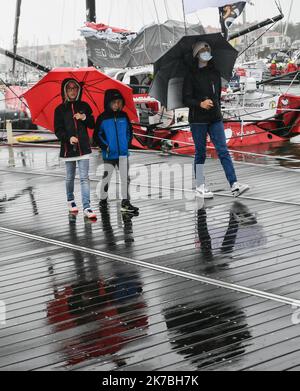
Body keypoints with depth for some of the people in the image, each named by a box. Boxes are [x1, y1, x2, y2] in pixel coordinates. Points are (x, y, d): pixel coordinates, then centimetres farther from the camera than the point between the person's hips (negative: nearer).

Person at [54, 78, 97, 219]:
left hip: (83, 147, 0)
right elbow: (58, 130, -1)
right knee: (70, 177, 12)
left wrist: (84, 118, -10)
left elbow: (92, 125, 10)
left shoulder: (84, 106, 7)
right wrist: (69, 138, -19)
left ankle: (87, 208, -12)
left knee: (84, 178, -7)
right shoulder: (60, 109, 2)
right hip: (68, 148, 0)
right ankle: (71, 201, 35)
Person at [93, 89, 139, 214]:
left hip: (123, 153, 3)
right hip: (109, 154, -2)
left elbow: (129, 131, 16)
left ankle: (125, 202, 1)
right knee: (106, 177, 9)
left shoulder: (123, 116, 4)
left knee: (125, 178, -1)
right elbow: (96, 135, -1)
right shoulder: (102, 118, -5)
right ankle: (103, 200, 25)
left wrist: (128, 143, 6)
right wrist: (105, 146, -8)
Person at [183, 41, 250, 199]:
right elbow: (186, 99, -8)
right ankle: (200, 187, 12)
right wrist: (200, 104, -23)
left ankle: (234, 185, -12)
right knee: (201, 153, 2)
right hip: (198, 119, -4)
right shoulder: (191, 75, -2)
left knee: (223, 151, -4)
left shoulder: (215, 73, 13)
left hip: (215, 119, 4)